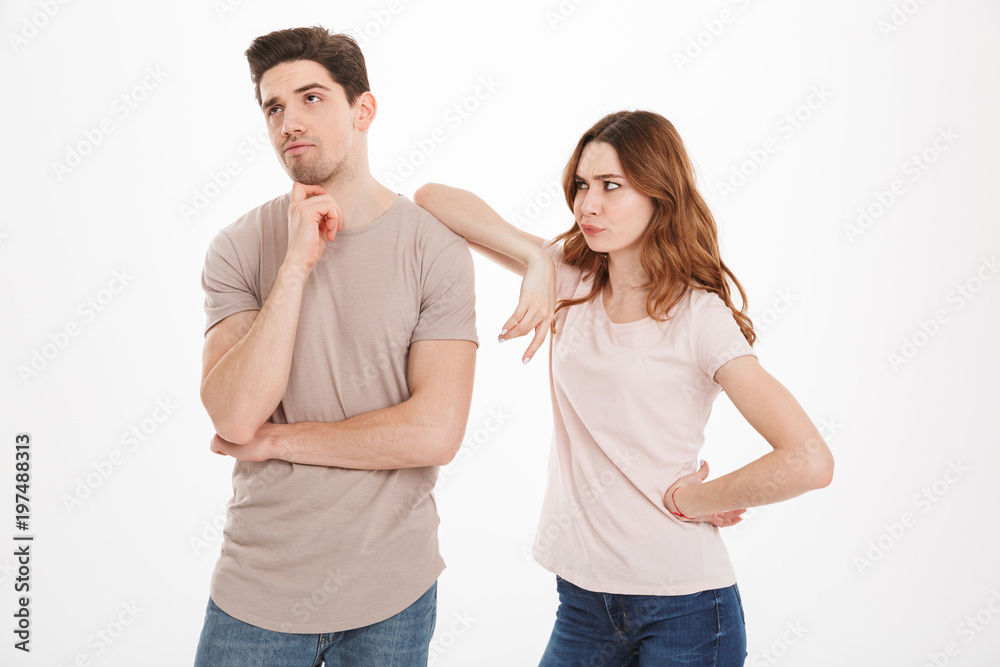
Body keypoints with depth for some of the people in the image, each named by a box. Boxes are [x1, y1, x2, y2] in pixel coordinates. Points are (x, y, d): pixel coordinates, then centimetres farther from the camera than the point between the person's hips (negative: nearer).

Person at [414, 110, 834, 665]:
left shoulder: (701, 318, -13)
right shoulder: (570, 278, 1)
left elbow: (810, 462, -21)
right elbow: (433, 198, -3)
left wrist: (689, 501, -10)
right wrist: (536, 259, -16)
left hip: (683, 608, -4)